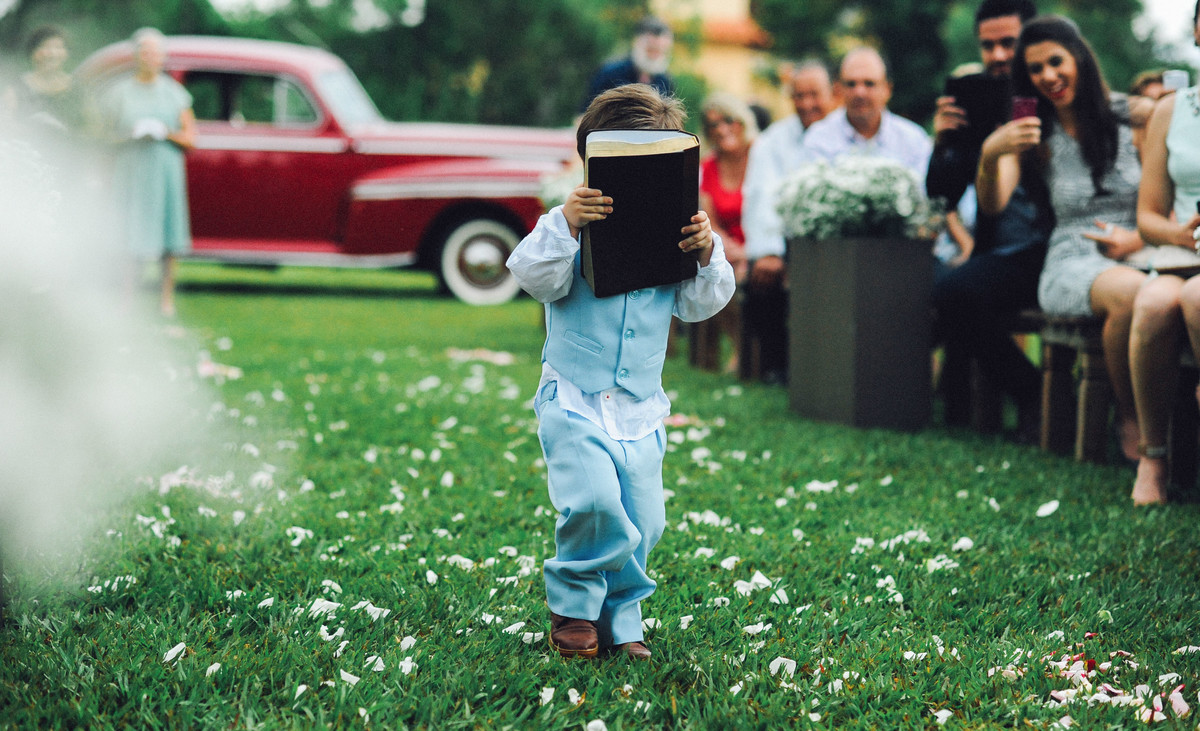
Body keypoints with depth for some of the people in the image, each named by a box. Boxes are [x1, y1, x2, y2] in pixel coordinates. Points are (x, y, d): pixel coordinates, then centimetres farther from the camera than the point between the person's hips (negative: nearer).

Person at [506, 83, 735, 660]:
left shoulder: (672, 239, 5)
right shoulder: (577, 231, -7)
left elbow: (700, 304, 5)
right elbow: (534, 276, -18)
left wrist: (706, 254, -13)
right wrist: (563, 223, -32)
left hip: (640, 410, 5)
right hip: (574, 401, -5)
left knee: (641, 522, 6)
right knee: (594, 501, -22)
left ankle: (619, 620, 25)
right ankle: (573, 602, 2)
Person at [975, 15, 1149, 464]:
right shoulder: (1034, 135, 12)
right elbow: (992, 205, -2)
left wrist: (1140, 238, -10)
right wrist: (989, 154, -22)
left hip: (1140, 257, 0)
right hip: (1072, 265, 0)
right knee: (1131, 293, -38)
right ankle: (1130, 422, -18)